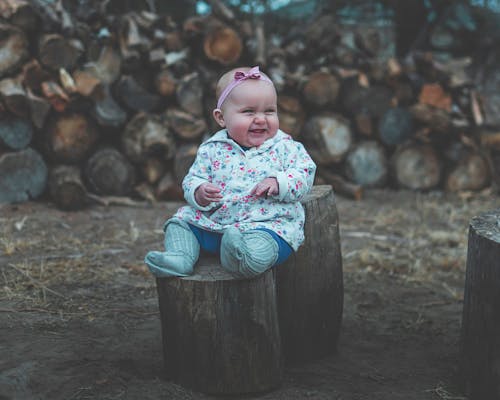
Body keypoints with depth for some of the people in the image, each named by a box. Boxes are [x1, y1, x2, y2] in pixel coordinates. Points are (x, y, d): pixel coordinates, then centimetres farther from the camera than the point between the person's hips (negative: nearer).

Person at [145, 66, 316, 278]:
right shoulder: (212, 149, 6)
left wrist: (278, 183, -22)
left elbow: (304, 175, -3)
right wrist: (200, 193, -18)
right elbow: (192, 179, 7)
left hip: (268, 222, -4)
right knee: (182, 219, 1)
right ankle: (180, 257, -9)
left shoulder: (285, 147, 2)